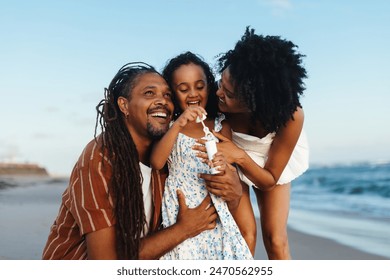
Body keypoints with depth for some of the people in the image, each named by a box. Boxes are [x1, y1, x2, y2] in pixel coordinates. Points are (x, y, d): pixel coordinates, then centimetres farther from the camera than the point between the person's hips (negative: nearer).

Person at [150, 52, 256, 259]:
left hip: (215, 209, 2)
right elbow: (156, 163, -13)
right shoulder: (168, 126, 3)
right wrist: (177, 125, -21)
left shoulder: (220, 127, 6)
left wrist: (224, 169, -16)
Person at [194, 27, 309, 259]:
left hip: (271, 166, -1)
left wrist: (240, 157, -39)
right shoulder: (218, 100, -34)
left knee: (275, 241, -4)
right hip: (230, 162, 1)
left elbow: (270, 180, -24)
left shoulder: (291, 116, -36)